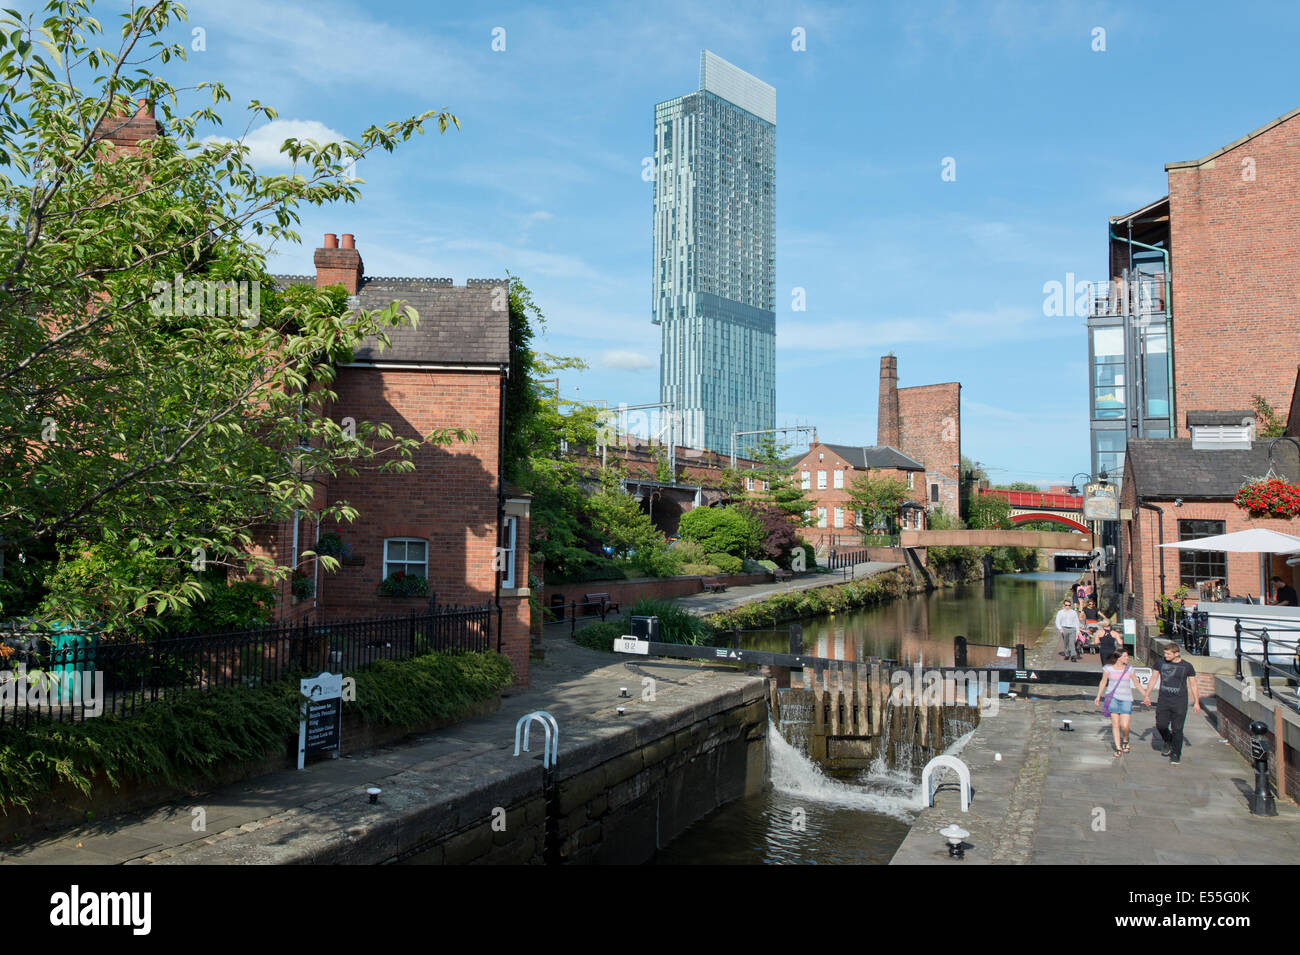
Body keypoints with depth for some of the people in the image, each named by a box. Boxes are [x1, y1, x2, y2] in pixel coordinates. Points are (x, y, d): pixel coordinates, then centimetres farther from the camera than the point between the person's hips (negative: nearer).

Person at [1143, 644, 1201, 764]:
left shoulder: (1187, 666, -2)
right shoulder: (1161, 663, 3)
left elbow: (1193, 685, 7)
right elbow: (1154, 679, 12)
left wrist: (1196, 702, 4)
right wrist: (1147, 696, 12)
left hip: (1179, 703, -2)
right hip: (1163, 701, 2)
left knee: (1177, 729, -2)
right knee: (1161, 726, -4)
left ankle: (1176, 754, 11)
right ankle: (1169, 743, 26)